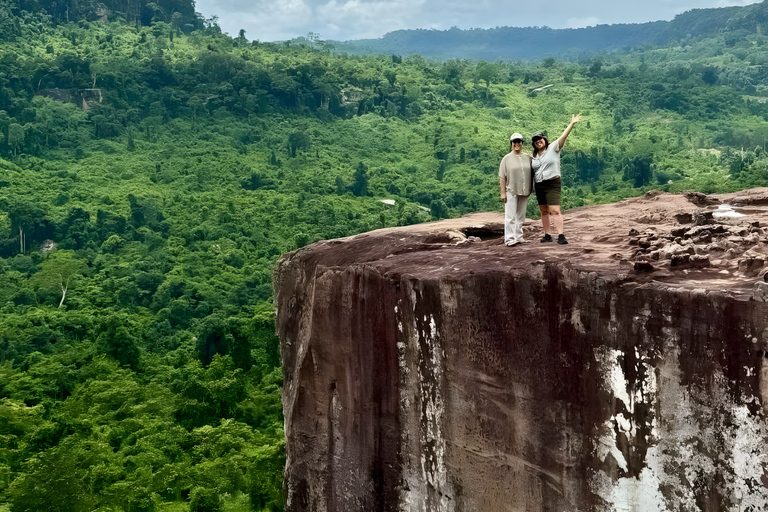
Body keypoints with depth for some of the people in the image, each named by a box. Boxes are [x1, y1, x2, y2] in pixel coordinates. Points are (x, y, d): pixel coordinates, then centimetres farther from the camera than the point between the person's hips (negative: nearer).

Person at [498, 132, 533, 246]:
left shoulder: (528, 157, 9)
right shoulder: (507, 158, -1)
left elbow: (532, 173, 17)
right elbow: (502, 177, -4)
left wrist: (530, 189, 10)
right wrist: (503, 192, -9)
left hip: (524, 191, 4)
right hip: (511, 191, -4)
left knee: (521, 216, 10)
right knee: (510, 216, -7)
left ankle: (518, 237, 18)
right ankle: (509, 238, -5)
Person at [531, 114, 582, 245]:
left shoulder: (553, 148, -1)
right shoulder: (534, 157, 14)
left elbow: (563, 136, -12)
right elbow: (532, 172, 19)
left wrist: (572, 124, -22)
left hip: (552, 184, -6)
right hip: (539, 186, 6)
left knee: (555, 210, -16)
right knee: (544, 211, 10)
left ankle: (561, 235, -19)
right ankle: (547, 235, 18)